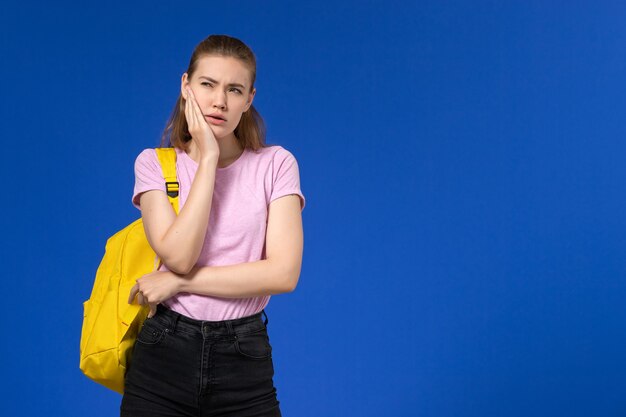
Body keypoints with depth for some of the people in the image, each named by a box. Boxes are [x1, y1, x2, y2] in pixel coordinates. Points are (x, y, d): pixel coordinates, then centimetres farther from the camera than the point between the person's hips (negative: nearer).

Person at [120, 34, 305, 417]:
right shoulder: (154, 163, -1)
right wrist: (207, 158, -16)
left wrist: (177, 282, -13)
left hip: (245, 362, 0)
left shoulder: (276, 164, -2)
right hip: (163, 356, 1)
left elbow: (283, 273, -13)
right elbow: (179, 256, -16)